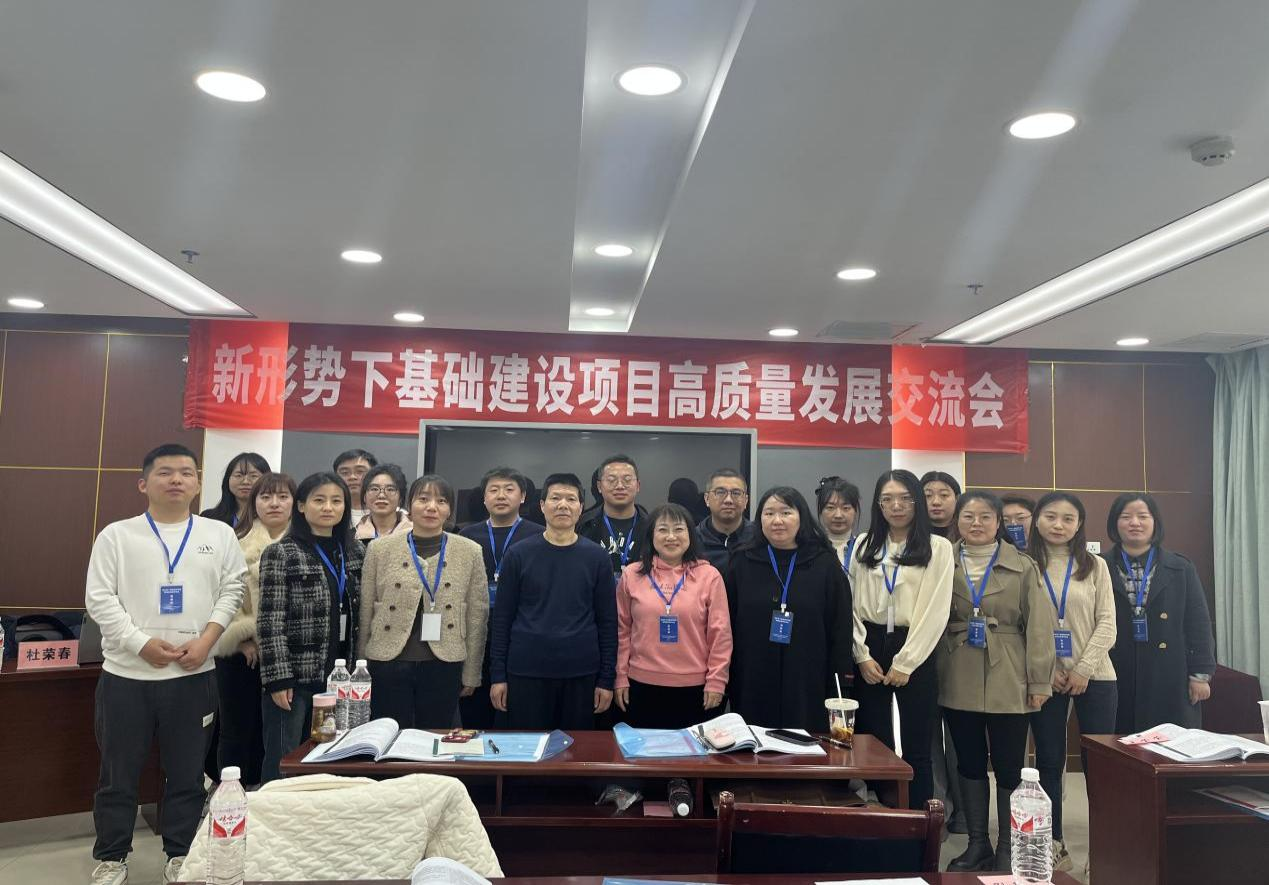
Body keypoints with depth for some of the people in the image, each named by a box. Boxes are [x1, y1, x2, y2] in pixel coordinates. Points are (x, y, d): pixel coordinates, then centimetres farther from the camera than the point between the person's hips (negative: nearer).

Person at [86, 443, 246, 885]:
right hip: (127, 672, -1)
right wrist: (142, 644, -13)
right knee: (119, 772, 10)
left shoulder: (219, 534, 5)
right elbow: (99, 598, -3)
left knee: (187, 771, 10)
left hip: (194, 673, 1)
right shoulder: (116, 535, 1)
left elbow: (231, 591, 3)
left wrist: (206, 640, -11)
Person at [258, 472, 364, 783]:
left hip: (339, 677, 5)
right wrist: (277, 678, -15)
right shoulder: (280, 553, -6)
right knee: (283, 766, 2)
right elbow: (270, 622, -11)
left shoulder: (354, 553, 9)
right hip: (295, 677, -5)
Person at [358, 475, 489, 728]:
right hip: (388, 663, 0)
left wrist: (471, 674, 3)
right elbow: (365, 613, 5)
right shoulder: (380, 549, 1)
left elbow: (477, 616, 3)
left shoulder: (470, 552, 1)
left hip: (443, 666, 0)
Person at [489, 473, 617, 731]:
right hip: (525, 672, 0)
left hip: (581, 674, 1)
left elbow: (607, 621, 3)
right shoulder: (518, 555, -1)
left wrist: (607, 678, 0)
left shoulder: (597, 558, 1)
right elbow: (502, 617, 1)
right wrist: (498, 674, -2)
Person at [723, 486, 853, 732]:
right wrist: (724, 681, 3)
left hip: (808, 689, -1)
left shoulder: (825, 564, 3)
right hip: (752, 687, 1)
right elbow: (725, 624, 6)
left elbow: (840, 628, 3)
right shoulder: (742, 563, 5)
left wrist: (839, 682, -1)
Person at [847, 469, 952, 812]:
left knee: (916, 749, 3)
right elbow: (852, 605, 6)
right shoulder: (864, 546, 10)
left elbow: (935, 610, -7)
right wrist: (862, 656, -5)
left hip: (914, 652, -3)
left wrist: (904, 663, -10)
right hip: (870, 647, 3)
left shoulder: (938, 548, -1)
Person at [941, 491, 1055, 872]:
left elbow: (1038, 626, -2)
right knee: (969, 764, 10)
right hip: (958, 682, 2)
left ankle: (1007, 849, 17)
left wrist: (1040, 682, -5)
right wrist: (932, 673, 1)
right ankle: (977, 844, 23)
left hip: (1007, 682, -2)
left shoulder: (1023, 567, 1)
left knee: (1008, 766, 3)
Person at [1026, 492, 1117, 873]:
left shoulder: (1095, 566, 5)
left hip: (1093, 675, 0)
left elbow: (1106, 623, -1)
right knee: (1049, 760, 6)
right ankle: (1054, 845, 15)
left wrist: (1084, 669, -11)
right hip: (1044, 677, 0)